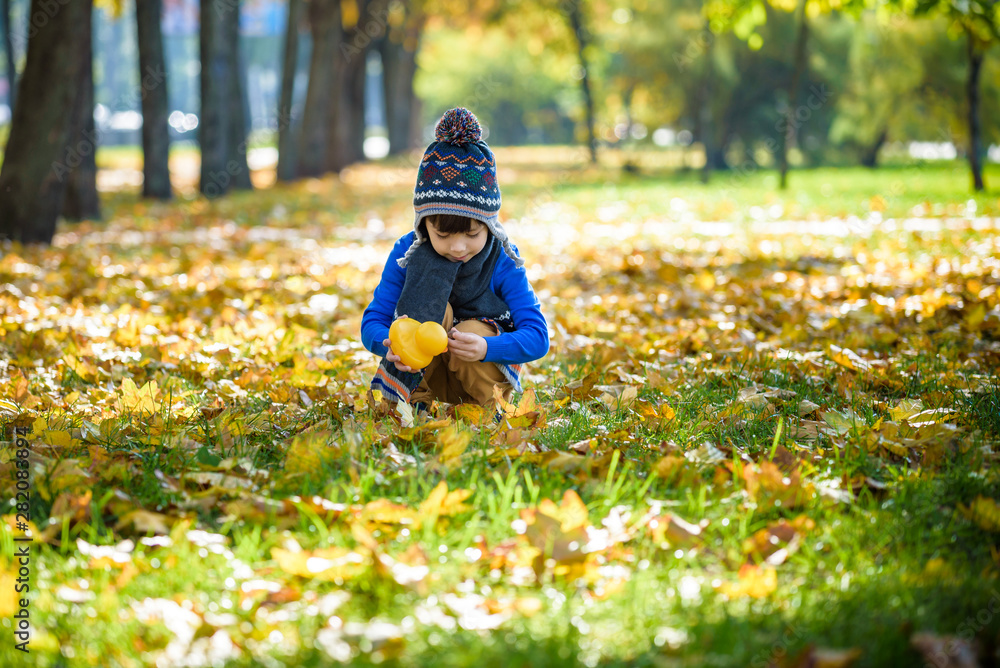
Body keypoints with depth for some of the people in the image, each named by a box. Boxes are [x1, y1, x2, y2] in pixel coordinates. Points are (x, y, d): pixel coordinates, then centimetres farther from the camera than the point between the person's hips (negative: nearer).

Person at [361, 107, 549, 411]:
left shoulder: (502, 261, -18)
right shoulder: (408, 252, -15)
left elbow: (537, 337, -23)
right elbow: (372, 322, -16)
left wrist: (484, 348, -44)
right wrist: (391, 344, -42)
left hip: (483, 373, -1)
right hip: (421, 373, 1)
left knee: (474, 332, -34)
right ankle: (409, 400, -27)